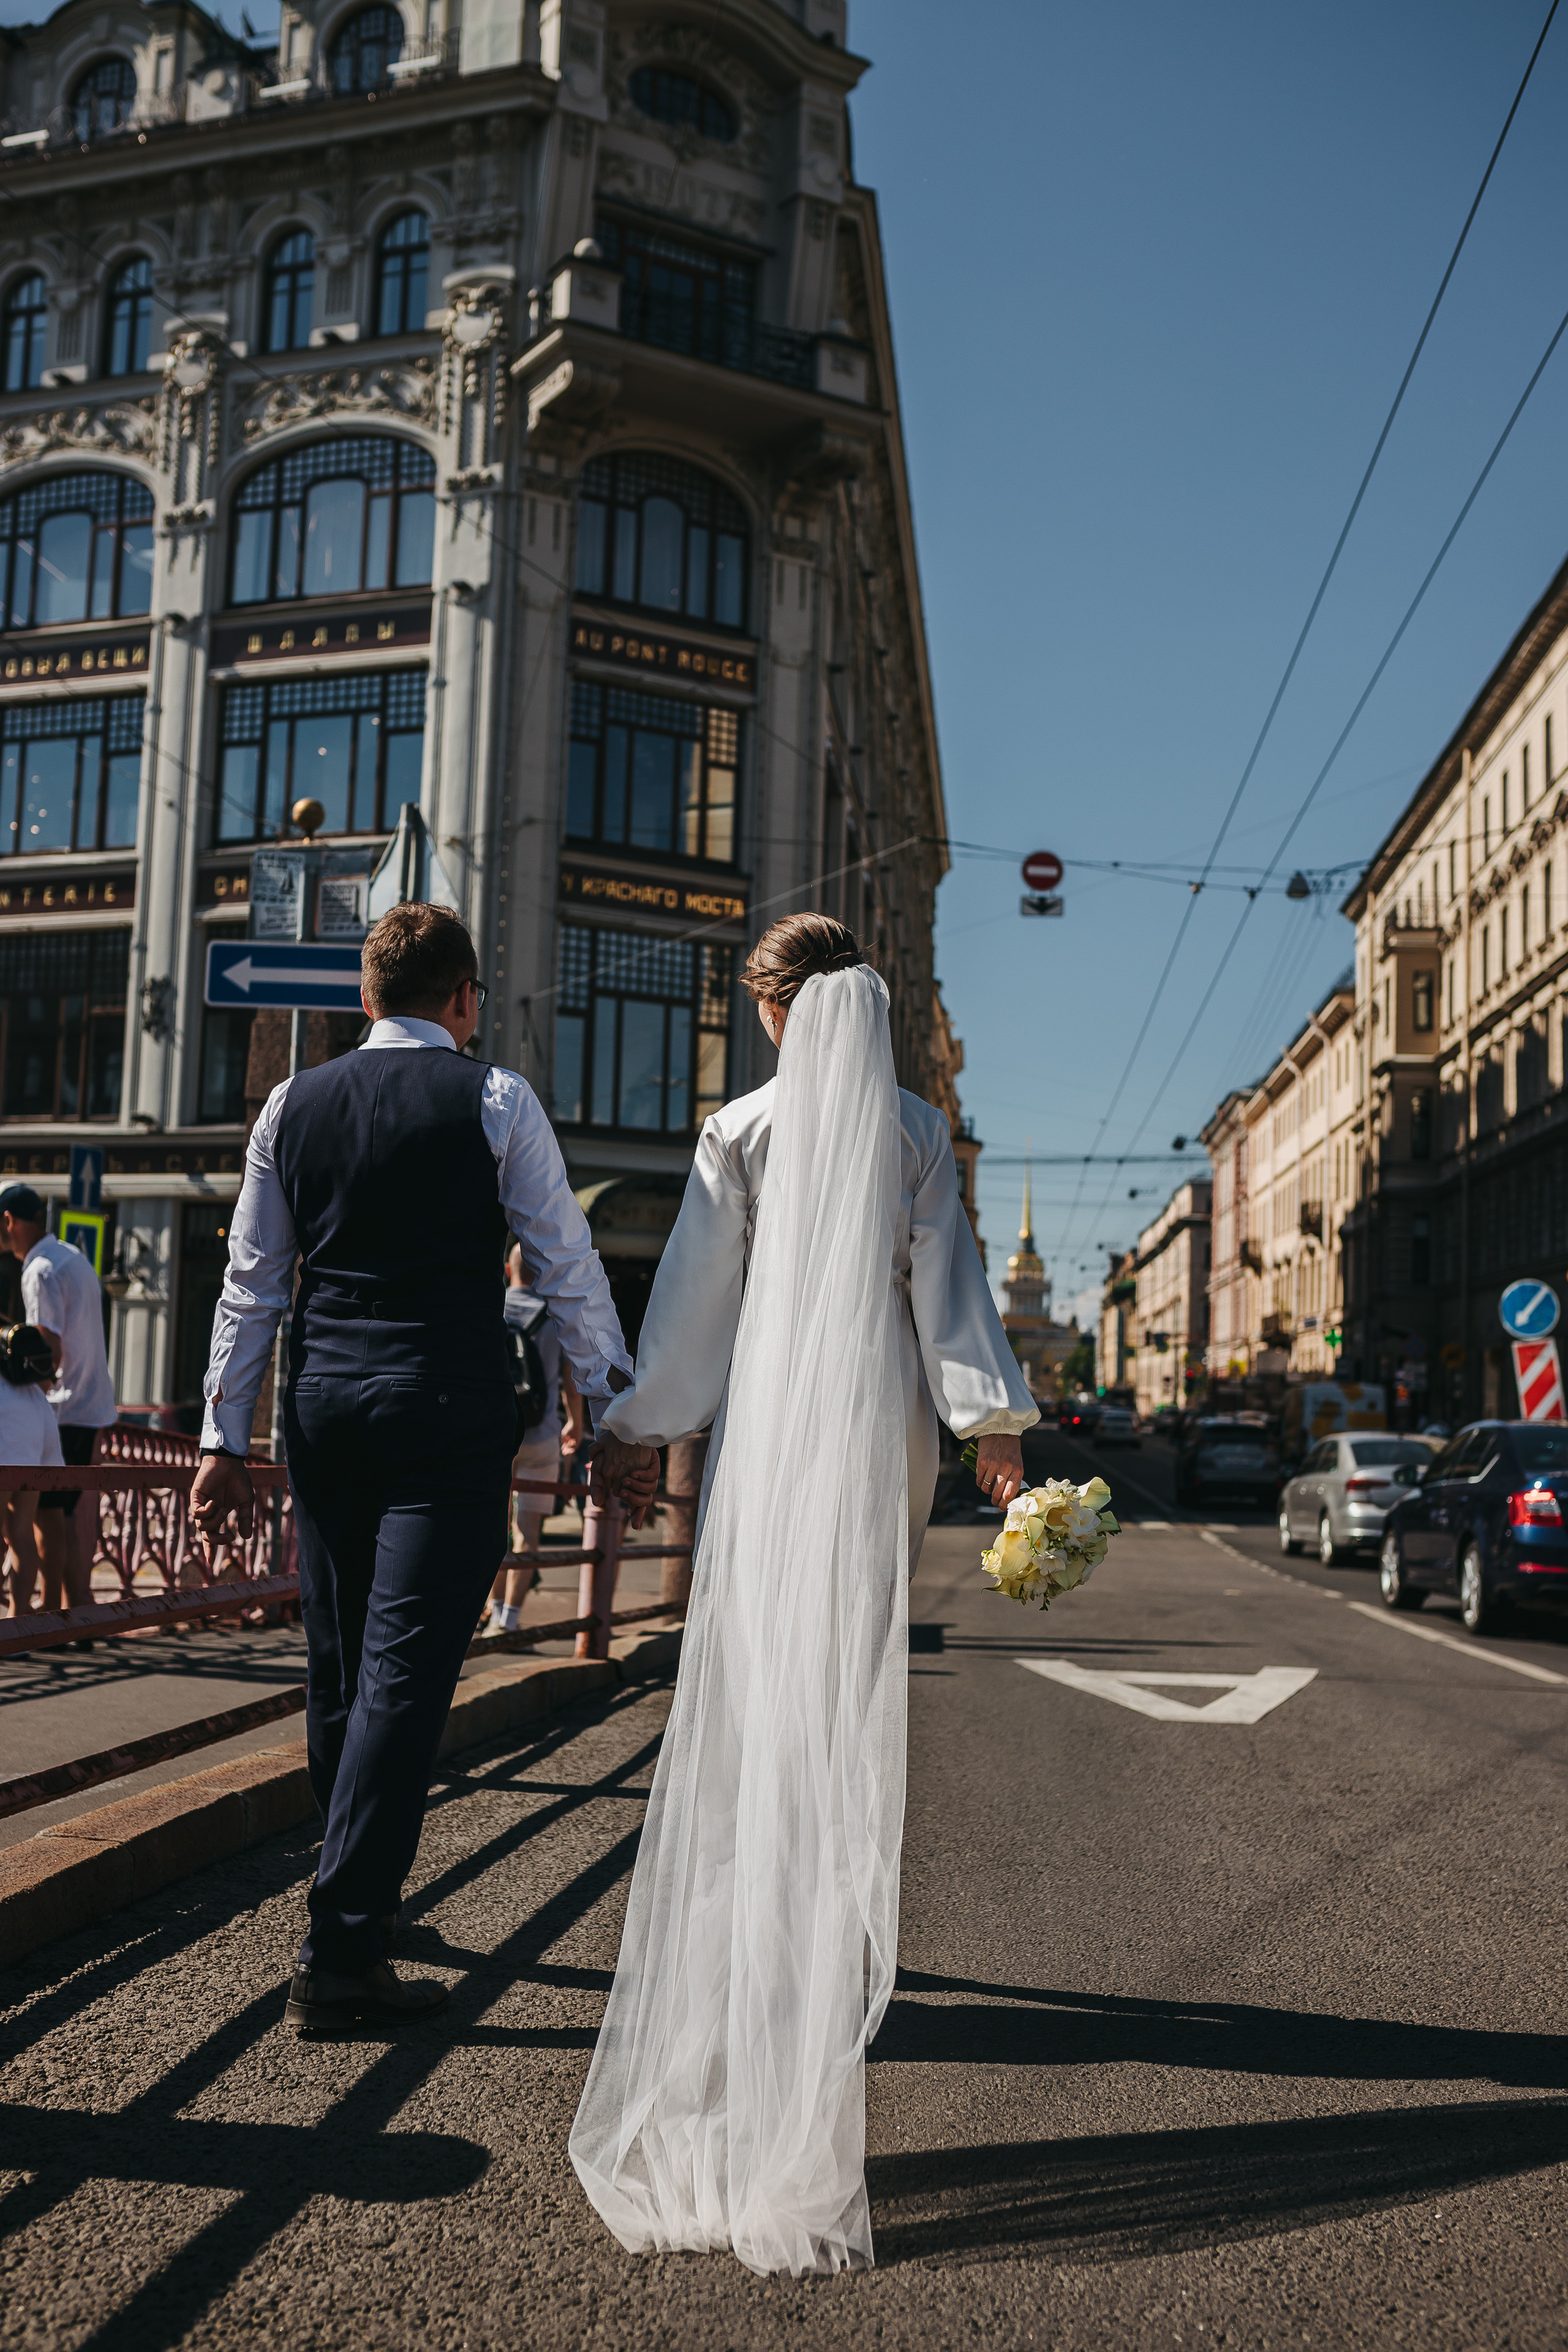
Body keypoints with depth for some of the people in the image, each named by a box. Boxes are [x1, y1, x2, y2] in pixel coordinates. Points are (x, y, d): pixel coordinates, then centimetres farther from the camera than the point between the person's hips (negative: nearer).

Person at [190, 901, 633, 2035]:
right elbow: (567, 1265, -2)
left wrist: (226, 1440, 12)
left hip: (326, 1401, 5)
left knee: (336, 1665, 16)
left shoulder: (293, 1104, 8)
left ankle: (367, 1891, 34)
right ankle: (341, 1955, -5)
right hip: (451, 1406, -5)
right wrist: (616, 1400, 8)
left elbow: (250, 1282, 8)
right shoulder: (495, 1100, -3)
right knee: (406, 1669, -4)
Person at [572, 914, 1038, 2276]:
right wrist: (993, 1426, -1)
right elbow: (948, 1282, -2)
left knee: (756, 1696, 5)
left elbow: (696, 1289, 1)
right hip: (884, 1432, 1)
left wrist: (644, 1429, 7)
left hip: (769, 1431, -1)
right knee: (857, 1705, 10)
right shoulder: (917, 1131, 4)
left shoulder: (741, 1131, 1)